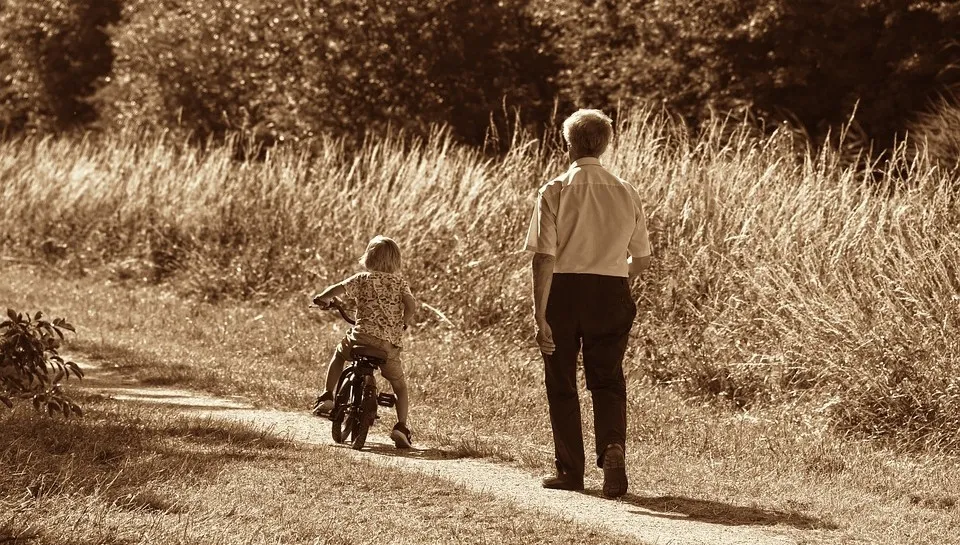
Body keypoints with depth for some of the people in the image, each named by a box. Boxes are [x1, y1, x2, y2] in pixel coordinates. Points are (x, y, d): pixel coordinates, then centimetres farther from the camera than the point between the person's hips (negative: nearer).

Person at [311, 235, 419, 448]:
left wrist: (322, 298, 16)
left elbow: (339, 289, -5)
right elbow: (411, 305, -3)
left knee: (339, 353, 32)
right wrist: (403, 322, 17)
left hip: (362, 336, 0)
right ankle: (401, 426, 0)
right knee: (399, 386, 16)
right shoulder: (400, 282, 10)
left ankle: (326, 397, 24)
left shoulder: (362, 279, 7)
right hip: (390, 344, 1)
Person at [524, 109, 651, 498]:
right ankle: (613, 446, -16)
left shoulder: (555, 191, -8)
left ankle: (570, 471, 18)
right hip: (611, 292, 2)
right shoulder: (626, 194, 3)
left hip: (563, 291, -2)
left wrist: (540, 316, -15)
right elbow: (642, 258, 10)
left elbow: (545, 257, -14)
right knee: (608, 381, 10)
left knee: (561, 383, 12)